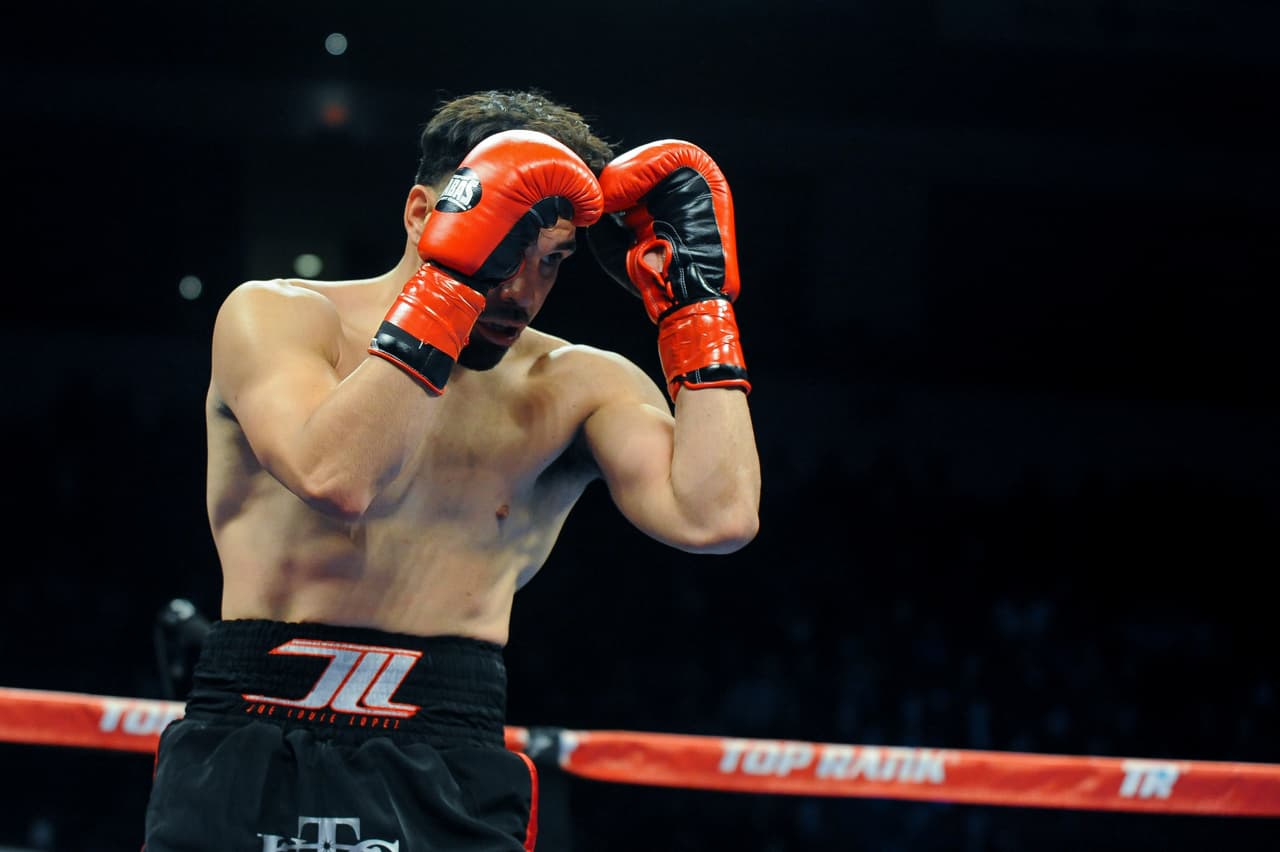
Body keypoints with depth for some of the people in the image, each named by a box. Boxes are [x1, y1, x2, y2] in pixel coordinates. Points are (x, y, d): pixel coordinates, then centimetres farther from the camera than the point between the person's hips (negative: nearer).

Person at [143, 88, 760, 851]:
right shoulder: (276, 316, 2)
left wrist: (698, 298, -3)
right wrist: (452, 281, -18)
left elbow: (718, 520, -10)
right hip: (251, 755, -1)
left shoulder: (579, 388, 7)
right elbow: (334, 476, -18)